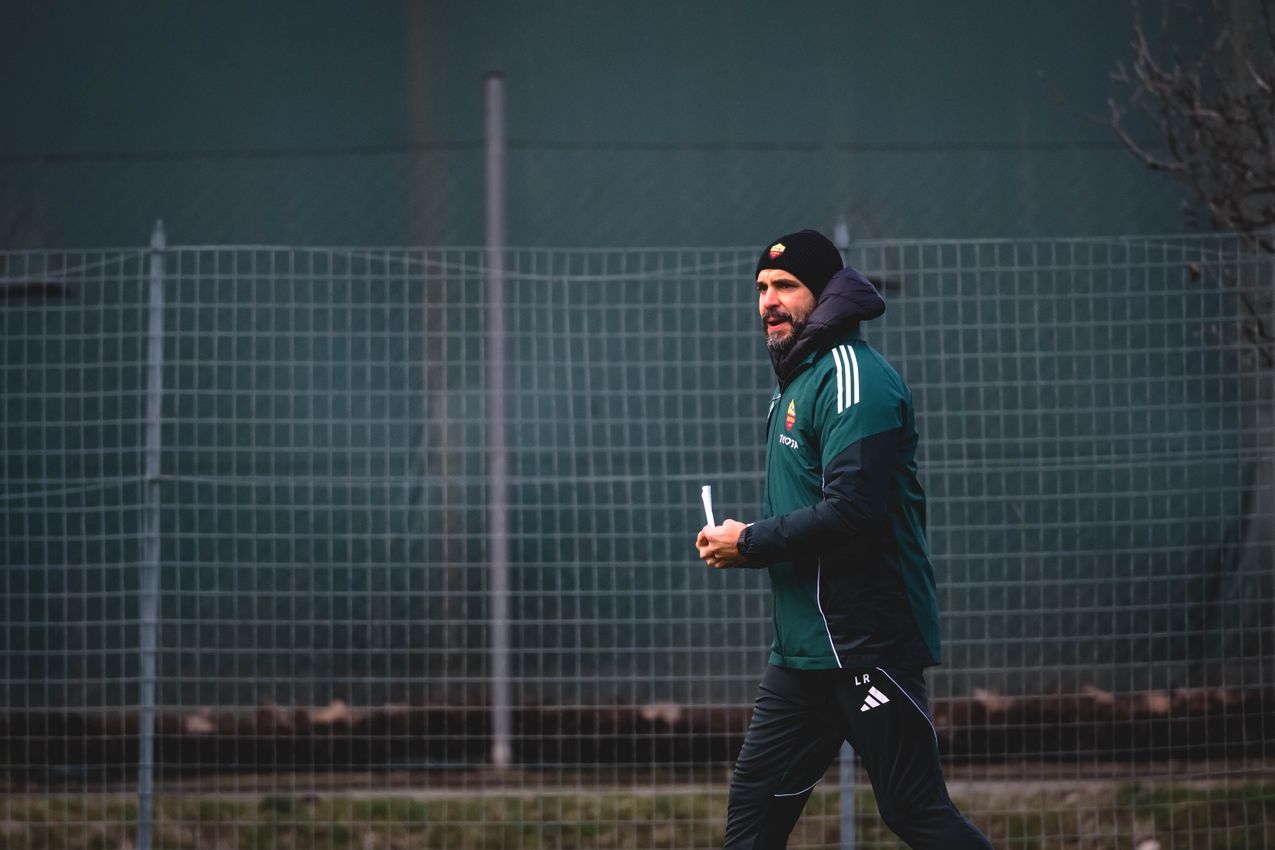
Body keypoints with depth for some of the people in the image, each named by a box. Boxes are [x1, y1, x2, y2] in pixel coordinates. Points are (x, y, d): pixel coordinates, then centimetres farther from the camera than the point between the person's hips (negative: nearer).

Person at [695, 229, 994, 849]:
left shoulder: (852, 376, -13)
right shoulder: (796, 379, 19)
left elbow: (855, 509, -23)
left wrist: (750, 543, -14)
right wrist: (745, 542, 10)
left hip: (868, 637, -10)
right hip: (806, 646, 10)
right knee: (755, 800, 8)